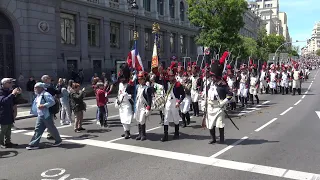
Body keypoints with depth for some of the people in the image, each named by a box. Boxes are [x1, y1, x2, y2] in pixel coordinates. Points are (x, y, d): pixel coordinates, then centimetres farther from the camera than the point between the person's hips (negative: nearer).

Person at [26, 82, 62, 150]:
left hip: (47, 115, -9)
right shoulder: (38, 96, 15)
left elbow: (52, 102, -24)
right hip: (40, 116, 9)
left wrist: (44, 106, -26)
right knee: (38, 130, 5)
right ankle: (34, 144, 6)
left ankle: (58, 140, 22)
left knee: (51, 128, 3)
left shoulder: (46, 94, -15)